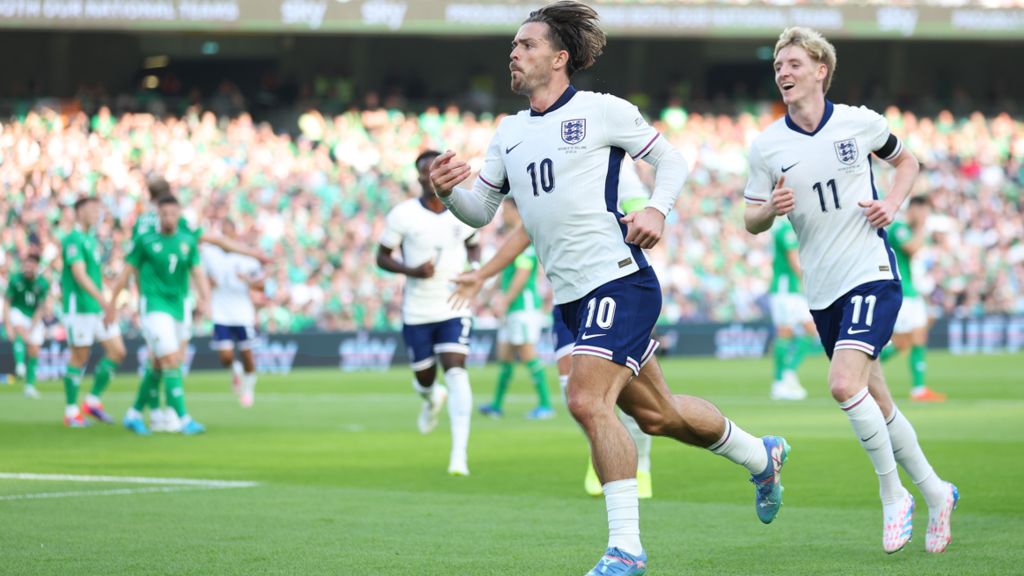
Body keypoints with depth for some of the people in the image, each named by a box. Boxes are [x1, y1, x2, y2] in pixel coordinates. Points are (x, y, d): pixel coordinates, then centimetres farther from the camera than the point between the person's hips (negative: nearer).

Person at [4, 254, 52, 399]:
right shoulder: (15, 279, -15)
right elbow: (7, 303, -9)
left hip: (34, 317, 1)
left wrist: (31, 328, -16)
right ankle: (20, 365, -44)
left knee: (34, 351, -2)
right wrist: (8, 325, -17)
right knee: (19, 329, -35)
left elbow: (41, 309, -10)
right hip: (17, 312, -1)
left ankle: (30, 385, 10)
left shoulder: (43, 283, -14)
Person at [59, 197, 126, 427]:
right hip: (79, 308, -8)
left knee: (117, 351, 2)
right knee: (79, 357, -2)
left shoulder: (92, 240, 15)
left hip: (99, 307, 8)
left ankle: (94, 400, 12)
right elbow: (80, 275, -23)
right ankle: (71, 412, 8)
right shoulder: (73, 240, -12)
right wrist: (104, 301, -30)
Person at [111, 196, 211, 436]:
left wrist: (203, 297, -17)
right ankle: (184, 420, -20)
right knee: (172, 362, -16)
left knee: (158, 366, 12)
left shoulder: (188, 241, 7)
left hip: (177, 308, 5)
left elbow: (197, 272, 2)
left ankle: (134, 414, 27)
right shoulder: (145, 242, -3)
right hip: (153, 306, -5)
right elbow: (127, 273, 3)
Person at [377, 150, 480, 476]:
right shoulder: (403, 215, -6)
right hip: (416, 311, 0)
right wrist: (411, 270, -18)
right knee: (424, 378, 10)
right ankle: (432, 399, 51)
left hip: (455, 308, 0)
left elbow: (473, 245, 19)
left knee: (456, 370, -18)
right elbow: (382, 256, 1)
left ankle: (459, 453, -22)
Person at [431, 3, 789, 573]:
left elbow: (671, 157, 2)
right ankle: (761, 455, 40)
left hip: (618, 280, -8)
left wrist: (657, 210, -14)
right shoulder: (509, 133, 14)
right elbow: (481, 210, 15)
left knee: (587, 401, -21)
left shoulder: (601, 110, -5)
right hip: (574, 296, 8)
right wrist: (449, 191, -5)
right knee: (656, 413, 16)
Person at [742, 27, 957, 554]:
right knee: (876, 403, 8)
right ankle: (935, 493, 26)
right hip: (822, 290, 4)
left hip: (872, 273, -4)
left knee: (844, 383, -22)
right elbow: (751, 221, 7)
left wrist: (893, 203, -3)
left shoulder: (860, 123, -2)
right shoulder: (766, 146, 1)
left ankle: (893, 496, -8)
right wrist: (771, 208, -16)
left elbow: (906, 160, 16)